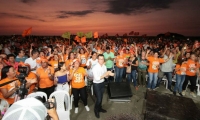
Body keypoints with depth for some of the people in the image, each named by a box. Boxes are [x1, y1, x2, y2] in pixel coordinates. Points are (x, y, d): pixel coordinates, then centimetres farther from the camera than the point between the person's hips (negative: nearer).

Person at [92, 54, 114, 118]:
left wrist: (109, 74, -20)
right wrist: (105, 74, -29)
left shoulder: (104, 66, -5)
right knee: (98, 98, 2)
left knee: (101, 97, 22)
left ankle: (100, 108, 46)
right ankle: (96, 110, 31)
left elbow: (106, 76, 1)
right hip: (96, 84, -6)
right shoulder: (95, 68, -24)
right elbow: (97, 78, -27)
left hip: (102, 83, 6)